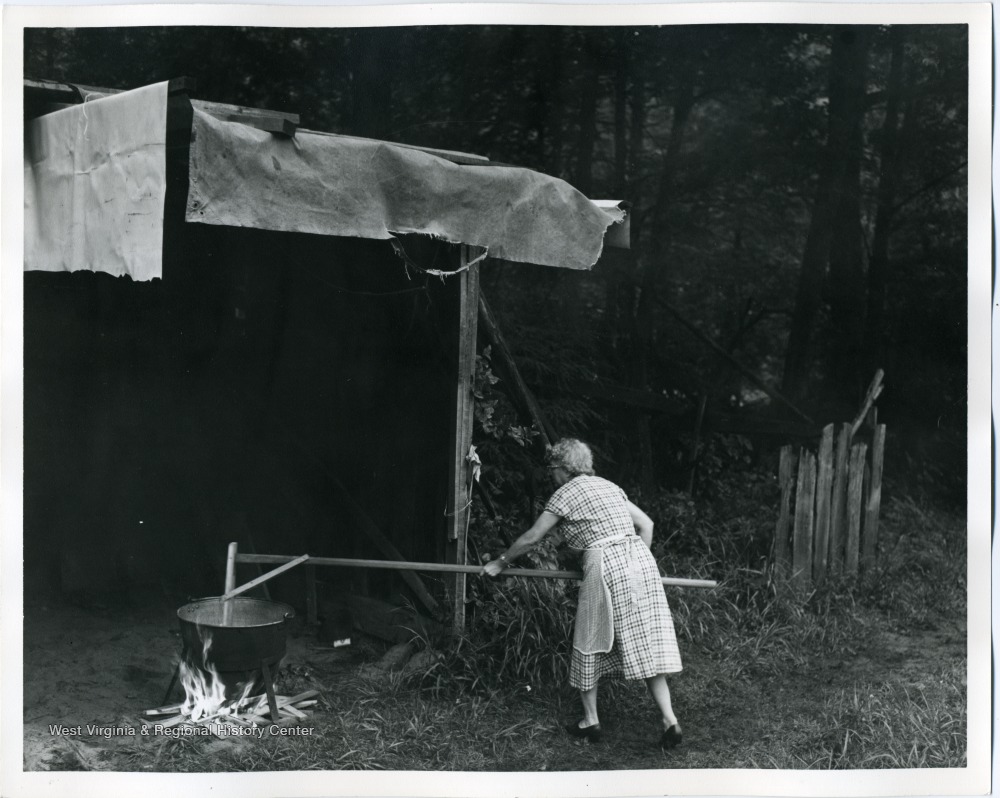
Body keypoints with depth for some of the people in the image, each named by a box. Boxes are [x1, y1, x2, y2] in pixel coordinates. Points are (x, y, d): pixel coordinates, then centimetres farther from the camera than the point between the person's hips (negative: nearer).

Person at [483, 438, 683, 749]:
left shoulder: (566, 493, 3)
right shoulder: (608, 486, 21)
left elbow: (531, 538, 7)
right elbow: (646, 524, 19)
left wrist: (500, 563, 19)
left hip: (606, 566, -6)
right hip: (640, 560, 6)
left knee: (589, 645, 10)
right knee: (647, 644, 6)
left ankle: (591, 721, 18)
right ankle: (670, 721, -1)